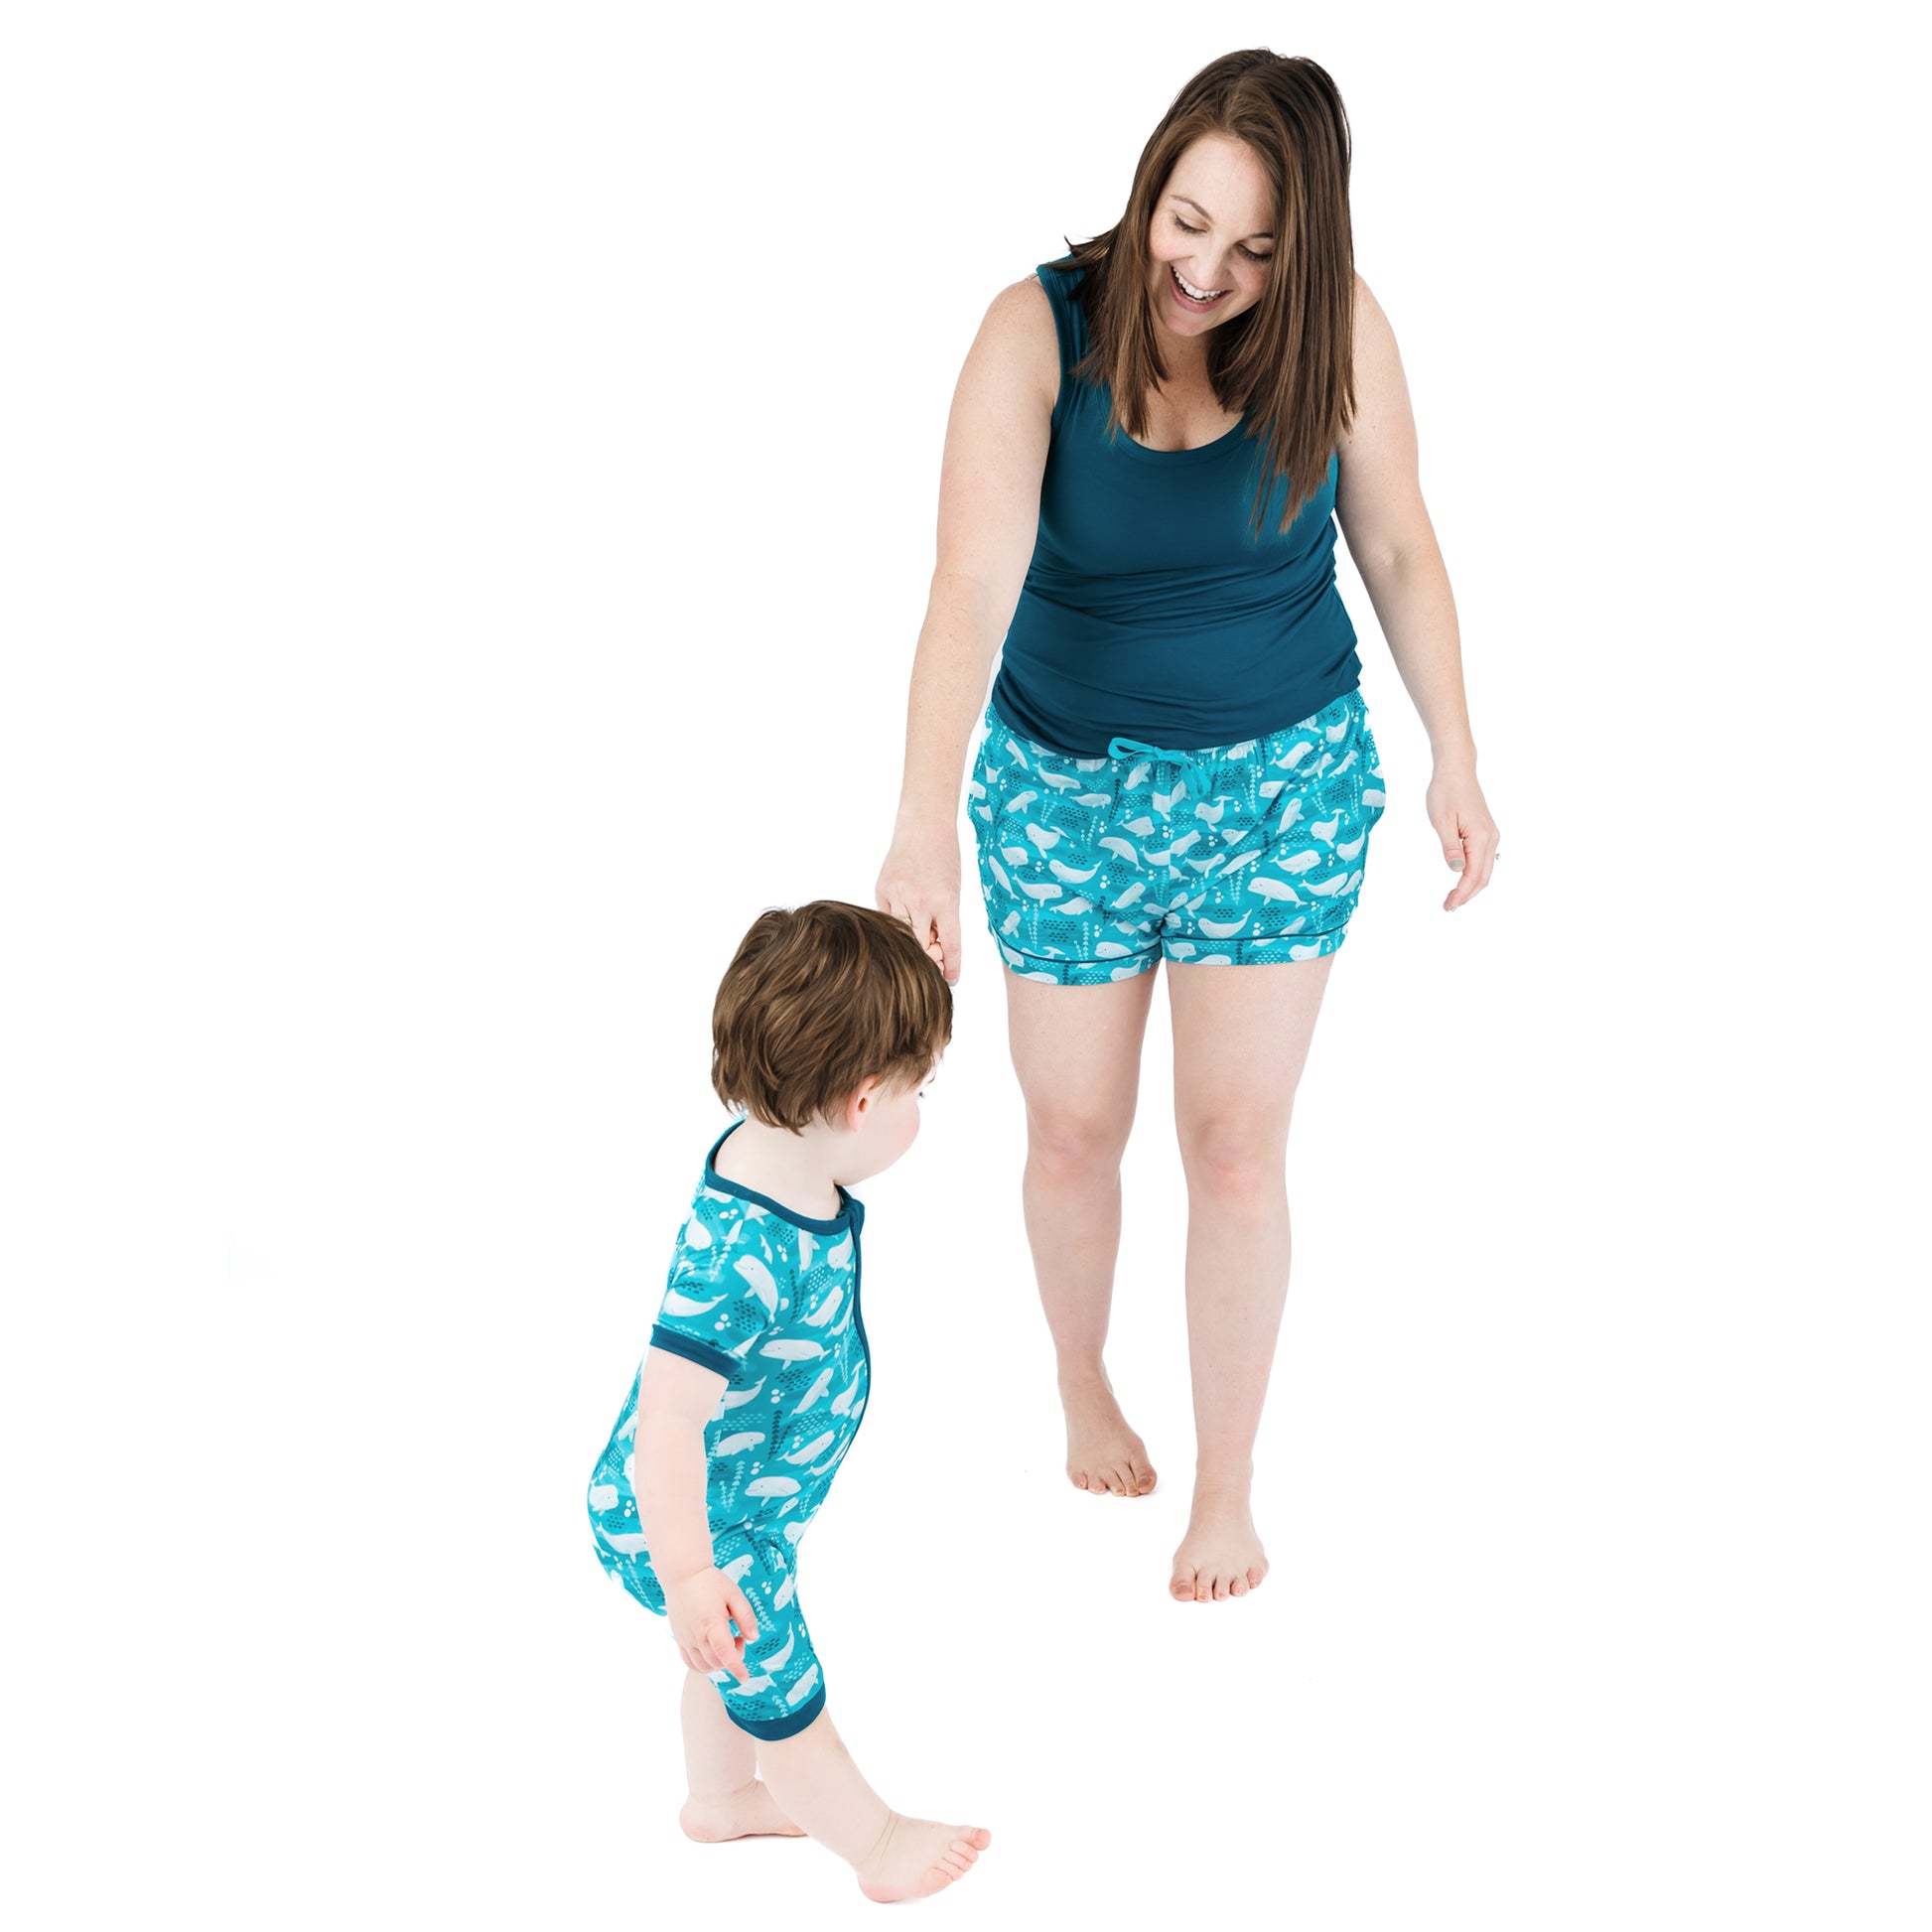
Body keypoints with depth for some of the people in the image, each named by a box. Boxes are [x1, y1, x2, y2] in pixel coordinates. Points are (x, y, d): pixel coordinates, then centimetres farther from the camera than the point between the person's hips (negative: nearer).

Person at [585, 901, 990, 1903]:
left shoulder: (770, 1153, -13)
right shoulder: (739, 1256, -42)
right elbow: (669, 1418, -38)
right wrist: (687, 1573, -32)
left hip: (746, 1493, 9)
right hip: (699, 1527, -9)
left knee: (735, 1665, 32)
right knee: (783, 1699, 16)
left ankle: (722, 1796, 56)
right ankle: (875, 1842, 37)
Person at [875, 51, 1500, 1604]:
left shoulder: (1338, 327, -14)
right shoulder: (1038, 330, -21)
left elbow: (1399, 547, -1)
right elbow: (974, 583, -32)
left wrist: (1457, 762, 2)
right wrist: (926, 821, -44)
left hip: (1284, 778, 0)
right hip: (1066, 781, 0)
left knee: (1237, 1144, 2)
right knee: (1075, 1133, 12)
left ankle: (1230, 1484, 20)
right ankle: (1084, 1382, 43)